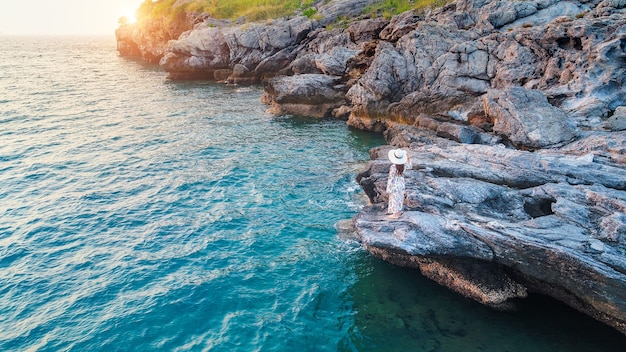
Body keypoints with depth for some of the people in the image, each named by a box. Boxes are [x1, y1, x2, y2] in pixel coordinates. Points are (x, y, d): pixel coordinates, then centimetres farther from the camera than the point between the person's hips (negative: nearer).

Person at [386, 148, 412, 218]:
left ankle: (395, 214, 23)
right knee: (400, 198, 21)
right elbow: (409, 166, 12)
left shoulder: (393, 167, -29)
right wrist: (408, 158, 19)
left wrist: (389, 189, -13)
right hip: (401, 183, 5)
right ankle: (398, 212, 37)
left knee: (394, 199, 10)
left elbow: (391, 178, -22)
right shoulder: (403, 165, -13)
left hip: (394, 184, -5)